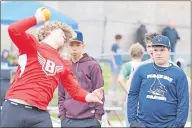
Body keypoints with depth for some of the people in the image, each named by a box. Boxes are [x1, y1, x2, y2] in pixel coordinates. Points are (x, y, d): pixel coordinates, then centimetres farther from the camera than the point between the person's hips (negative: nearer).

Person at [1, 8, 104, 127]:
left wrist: (89, 97, -8)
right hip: (15, 108, -4)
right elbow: (13, 30, -13)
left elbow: (75, 90, 14)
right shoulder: (32, 45, 5)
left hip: (40, 114, 4)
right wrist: (37, 18, -1)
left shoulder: (64, 65, 18)